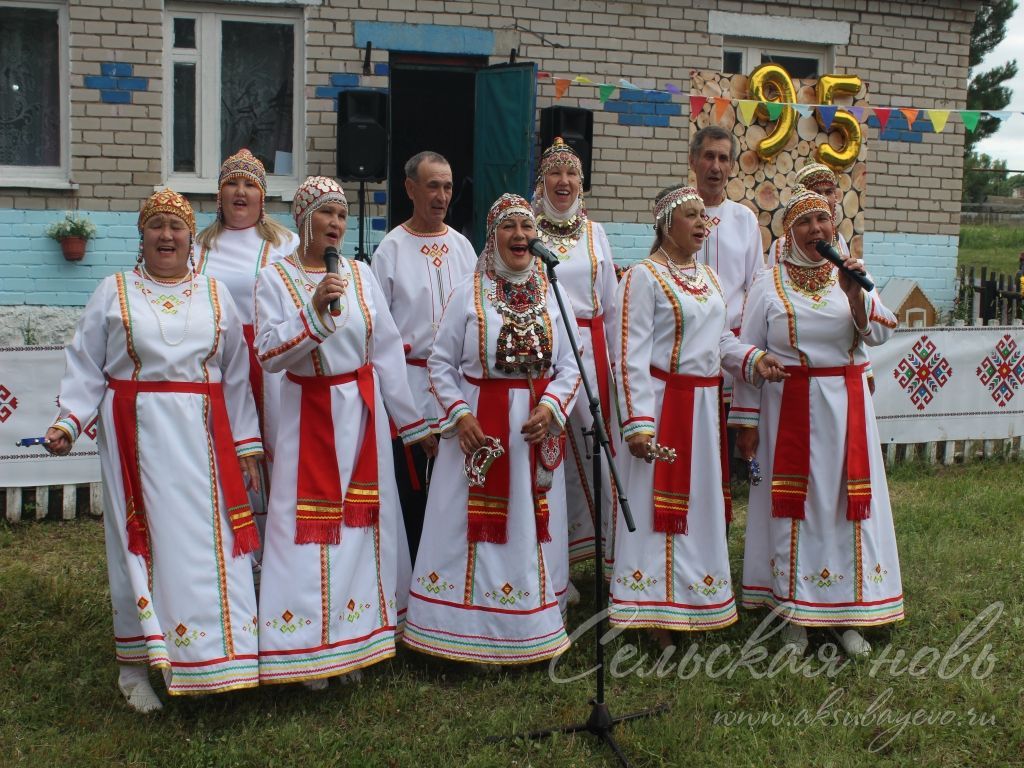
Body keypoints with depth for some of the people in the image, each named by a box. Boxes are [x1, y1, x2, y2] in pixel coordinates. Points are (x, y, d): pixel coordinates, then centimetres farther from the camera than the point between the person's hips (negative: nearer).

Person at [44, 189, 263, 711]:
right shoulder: (114, 292, 9)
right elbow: (85, 367, 6)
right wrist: (67, 421, -9)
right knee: (143, 543, 0)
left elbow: (237, 375, 11)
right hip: (135, 434, -1)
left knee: (208, 544, -1)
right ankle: (137, 664, 10)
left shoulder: (216, 295, 13)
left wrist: (247, 442, 6)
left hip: (203, 437, 2)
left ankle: (211, 663, 8)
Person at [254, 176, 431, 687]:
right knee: (311, 527, -3)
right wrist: (314, 311, -25)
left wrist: (413, 422, 8)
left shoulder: (360, 274, 6)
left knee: (362, 520, 6)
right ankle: (308, 648, 7)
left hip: (364, 412, 3)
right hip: (310, 414, -3)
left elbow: (388, 350, 8)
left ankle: (355, 639, 18)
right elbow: (268, 354, -13)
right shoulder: (275, 279, -3)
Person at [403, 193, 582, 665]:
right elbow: (440, 363, 0)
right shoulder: (469, 294, 0)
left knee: (530, 527, 7)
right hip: (478, 427, -2)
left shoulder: (551, 295, 7)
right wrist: (459, 414, -12)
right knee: (478, 527, 0)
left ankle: (530, 631, 18)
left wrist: (550, 407, -9)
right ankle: (474, 633, 10)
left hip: (537, 428, 3)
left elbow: (570, 366, 7)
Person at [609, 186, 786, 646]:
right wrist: (637, 422, -21)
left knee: (701, 505, 15)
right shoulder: (644, 276, -10)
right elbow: (631, 355, -15)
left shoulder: (709, 277, 13)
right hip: (663, 404, -8)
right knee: (658, 508, -2)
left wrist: (752, 359, 1)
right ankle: (658, 616, 7)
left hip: (705, 405, 8)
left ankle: (694, 604, 28)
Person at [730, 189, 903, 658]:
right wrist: (747, 421, -4)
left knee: (848, 502, 4)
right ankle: (794, 613, 12)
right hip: (789, 408, -2)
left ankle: (849, 611, 15)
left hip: (846, 408, 3)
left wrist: (856, 293, -21)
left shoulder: (852, 275, 7)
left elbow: (878, 334, -4)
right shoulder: (769, 285, 0)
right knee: (793, 503, 0)